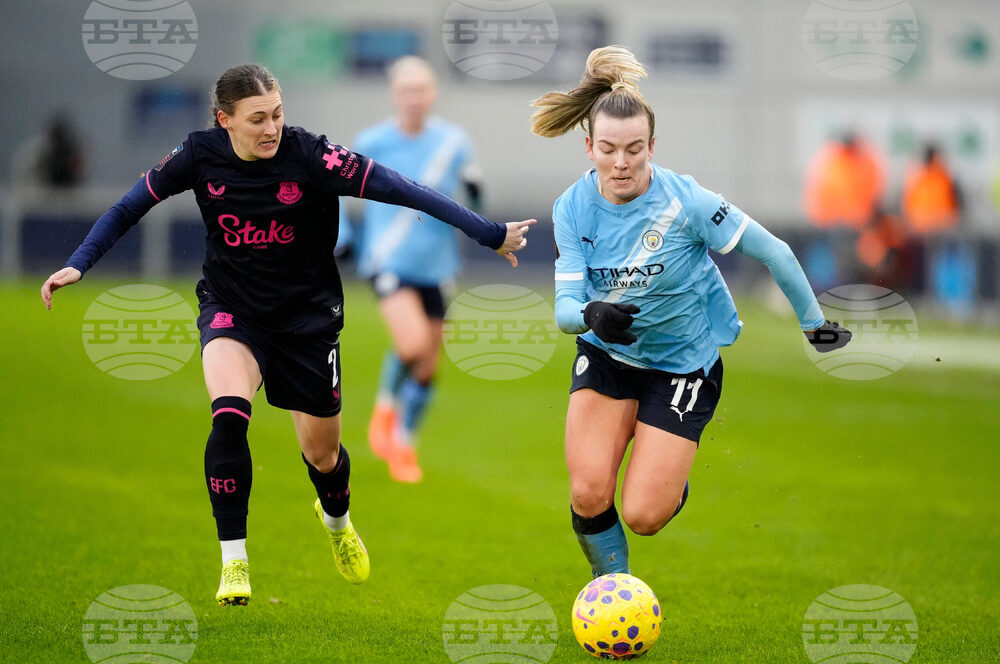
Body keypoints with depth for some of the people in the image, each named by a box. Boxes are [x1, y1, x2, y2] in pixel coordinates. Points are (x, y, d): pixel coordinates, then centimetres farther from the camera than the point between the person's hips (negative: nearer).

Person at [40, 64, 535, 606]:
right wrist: (77, 264, -10)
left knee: (321, 452, 10)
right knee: (228, 413, -29)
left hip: (307, 313, 0)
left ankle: (336, 519, 48)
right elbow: (128, 209, 0)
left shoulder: (308, 155, -21)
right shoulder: (200, 155, -13)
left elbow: (402, 190, -23)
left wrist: (490, 235, -26)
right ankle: (233, 559, -18)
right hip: (230, 308, 0)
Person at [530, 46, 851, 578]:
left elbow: (773, 252, -12)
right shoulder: (573, 208, -12)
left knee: (643, 515, -9)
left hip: (683, 362, -3)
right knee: (588, 496, -15)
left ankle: (672, 478, 29)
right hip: (606, 355, 3)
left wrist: (813, 323, -1)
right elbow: (564, 307, -15)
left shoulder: (685, 202, -23)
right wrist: (589, 314, -39)